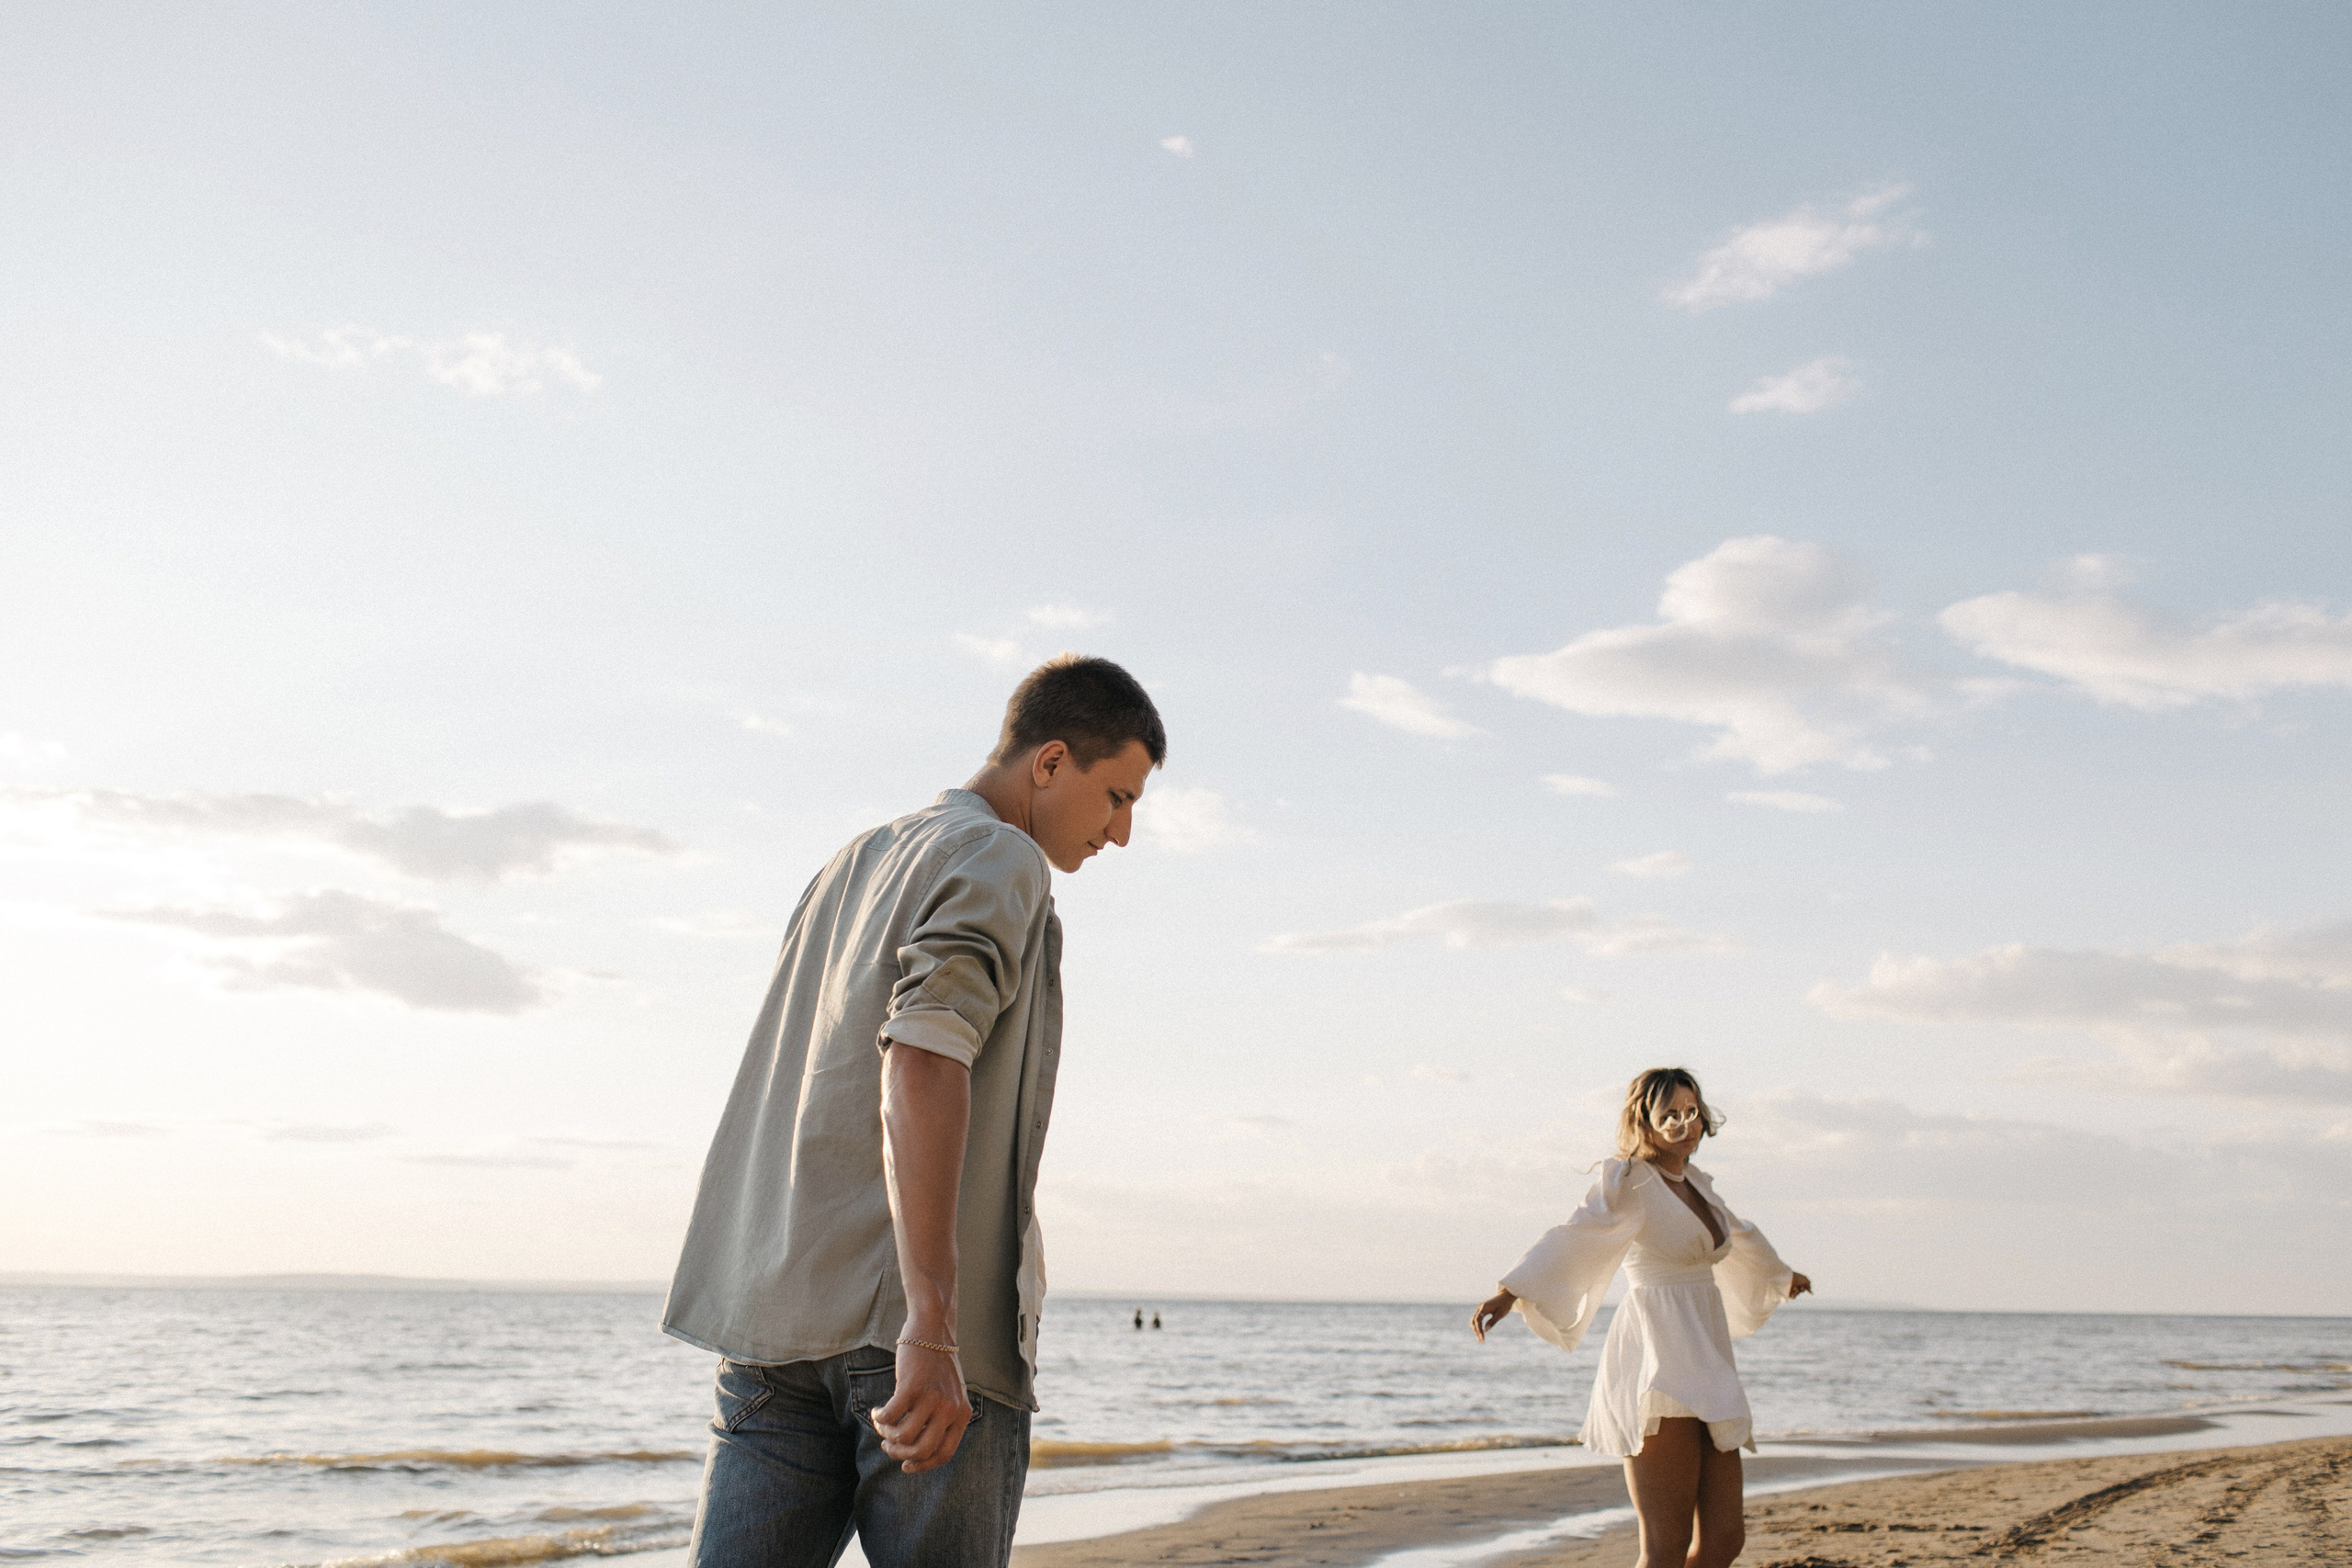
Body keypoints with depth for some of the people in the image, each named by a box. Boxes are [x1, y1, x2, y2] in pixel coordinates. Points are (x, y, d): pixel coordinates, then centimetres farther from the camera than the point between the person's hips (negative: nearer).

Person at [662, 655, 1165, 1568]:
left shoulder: (855, 863, 24)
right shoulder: (1001, 860, -3)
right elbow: (924, 1063, -18)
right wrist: (931, 1325, -24)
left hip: (773, 1314, 7)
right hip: (906, 1317, -7)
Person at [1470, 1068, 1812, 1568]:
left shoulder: (1695, 1184, 17)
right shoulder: (1630, 1181, -6)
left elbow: (1739, 1236, 39)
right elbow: (1574, 1237, -23)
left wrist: (1782, 1274, 57)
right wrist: (1510, 1293, -39)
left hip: (1703, 1366, 8)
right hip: (1657, 1366, -8)